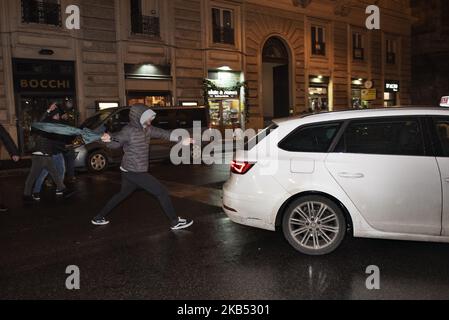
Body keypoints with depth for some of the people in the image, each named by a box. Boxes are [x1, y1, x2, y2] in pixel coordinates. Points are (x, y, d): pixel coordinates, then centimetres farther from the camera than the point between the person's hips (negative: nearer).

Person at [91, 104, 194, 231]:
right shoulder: (129, 131, -18)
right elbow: (115, 144, -11)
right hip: (135, 172, -9)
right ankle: (175, 222, 5)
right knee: (162, 192, -5)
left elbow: (162, 133, 7)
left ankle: (99, 218, 36)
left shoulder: (147, 129, 3)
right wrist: (108, 139, -34)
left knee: (123, 194, 25)